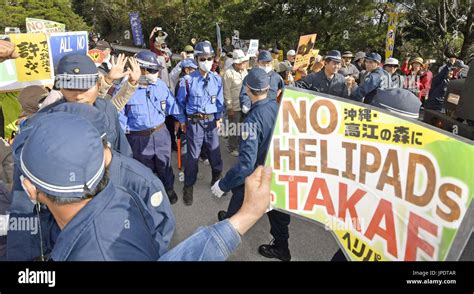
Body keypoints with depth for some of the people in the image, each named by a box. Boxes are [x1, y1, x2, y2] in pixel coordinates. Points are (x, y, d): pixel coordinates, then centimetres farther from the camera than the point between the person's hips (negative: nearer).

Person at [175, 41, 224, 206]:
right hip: (194, 122, -3)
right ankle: (188, 187, 20)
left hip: (211, 121, 3)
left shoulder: (217, 79, 0)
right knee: (193, 155, 4)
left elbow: (220, 101, 9)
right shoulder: (188, 80, -9)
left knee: (215, 152, 13)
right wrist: (182, 120, 1)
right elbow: (180, 101, 1)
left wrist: (219, 118, 2)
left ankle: (217, 179, 37)